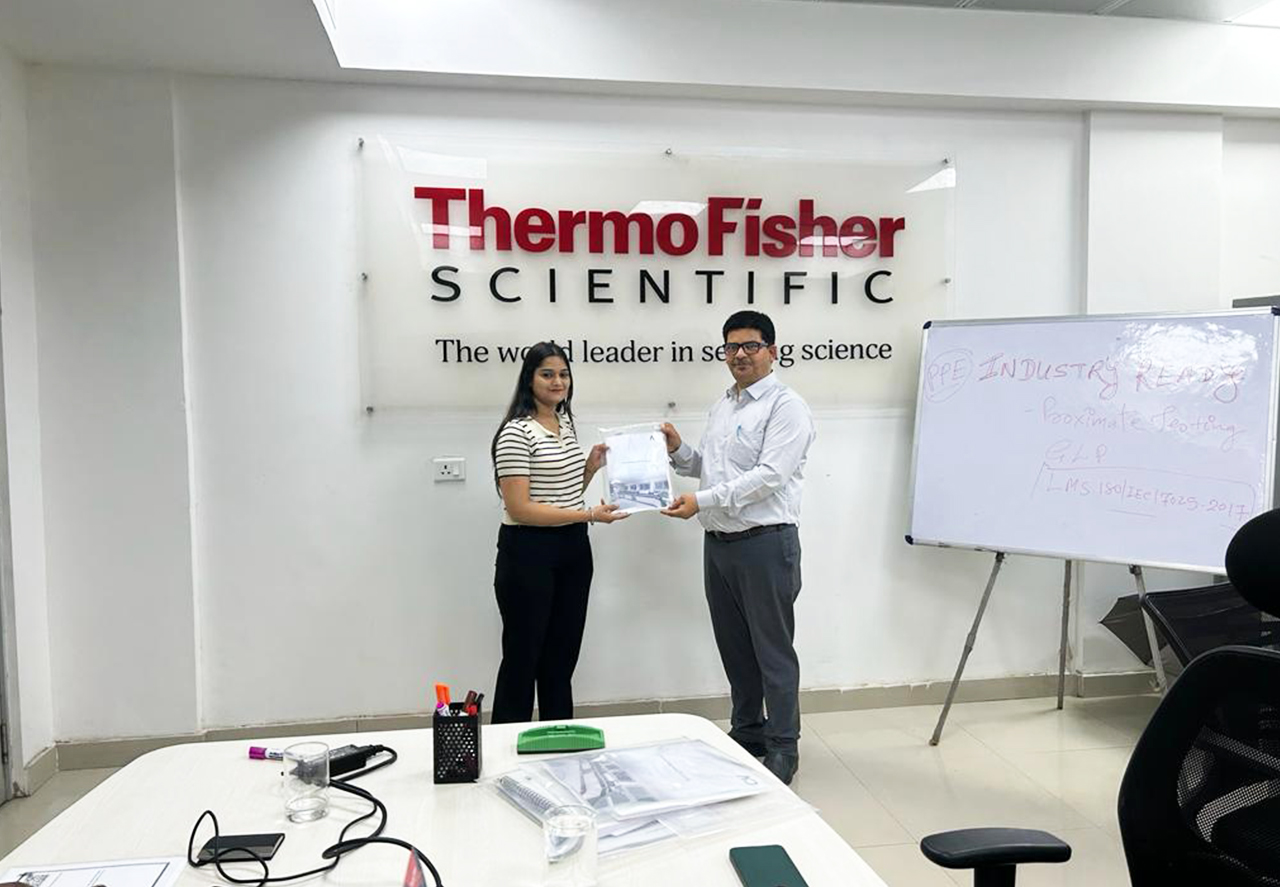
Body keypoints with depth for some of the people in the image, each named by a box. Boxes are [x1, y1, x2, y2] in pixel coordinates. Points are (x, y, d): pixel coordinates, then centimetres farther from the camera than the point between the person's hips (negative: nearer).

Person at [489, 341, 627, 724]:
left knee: (563, 658, 15)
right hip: (529, 554, -7)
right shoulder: (516, 432, -14)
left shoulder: (566, 423, 11)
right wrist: (589, 515, -21)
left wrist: (591, 466, 3)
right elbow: (519, 508, -20)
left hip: (573, 552, 8)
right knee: (522, 658, 5)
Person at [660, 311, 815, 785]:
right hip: (718, 543, 8)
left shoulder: (786, 407, -10)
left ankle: (782, 747, 16)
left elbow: (769, 476, -20)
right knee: (734, 646, 17)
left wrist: (702, 501, -23)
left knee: (773, 650, 3)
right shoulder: (721, 407, 16)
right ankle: (747, 733, 32)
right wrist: (678, 450, 2)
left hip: (766, 544, -8)